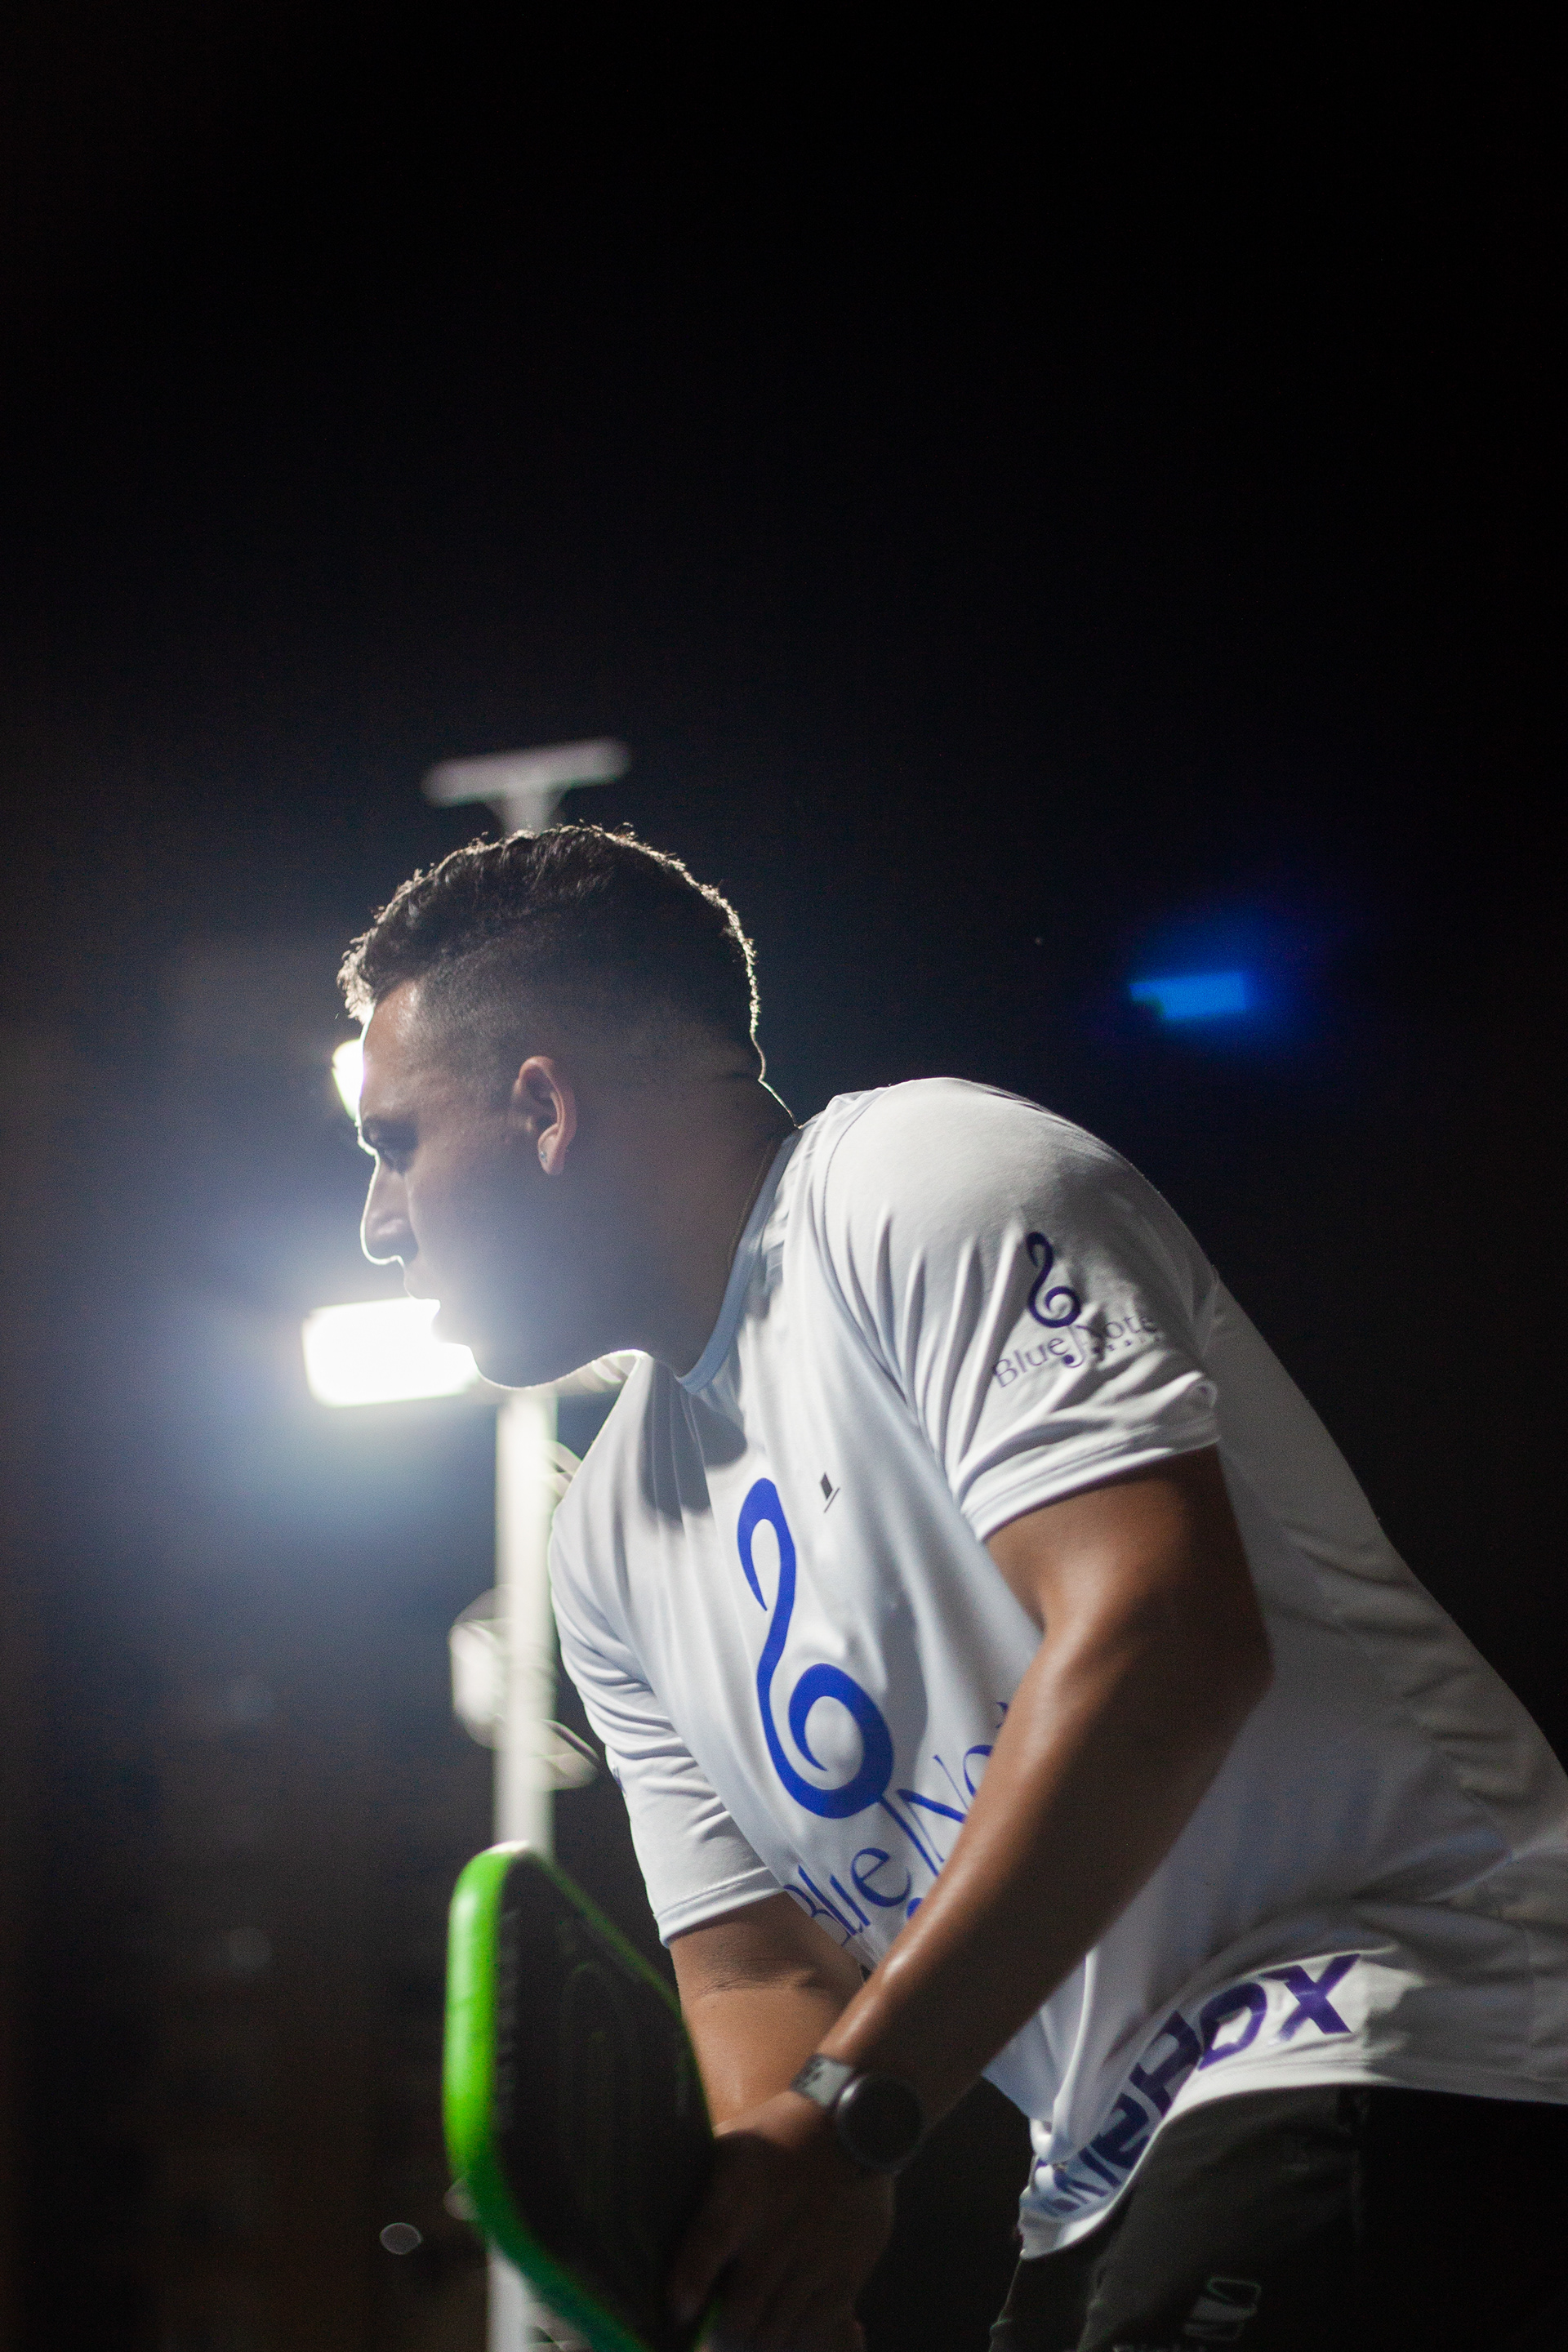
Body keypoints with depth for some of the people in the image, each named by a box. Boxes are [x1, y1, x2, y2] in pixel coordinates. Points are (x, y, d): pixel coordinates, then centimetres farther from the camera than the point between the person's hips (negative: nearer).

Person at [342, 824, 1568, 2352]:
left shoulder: (930, 1183, -9)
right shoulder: (609, 1547, 16)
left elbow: (1165, 1642, -22)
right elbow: (763, 1974, 12)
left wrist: (848, 2113, -21)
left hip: (1404, 2024, -8)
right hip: (1119, 2183, 8)